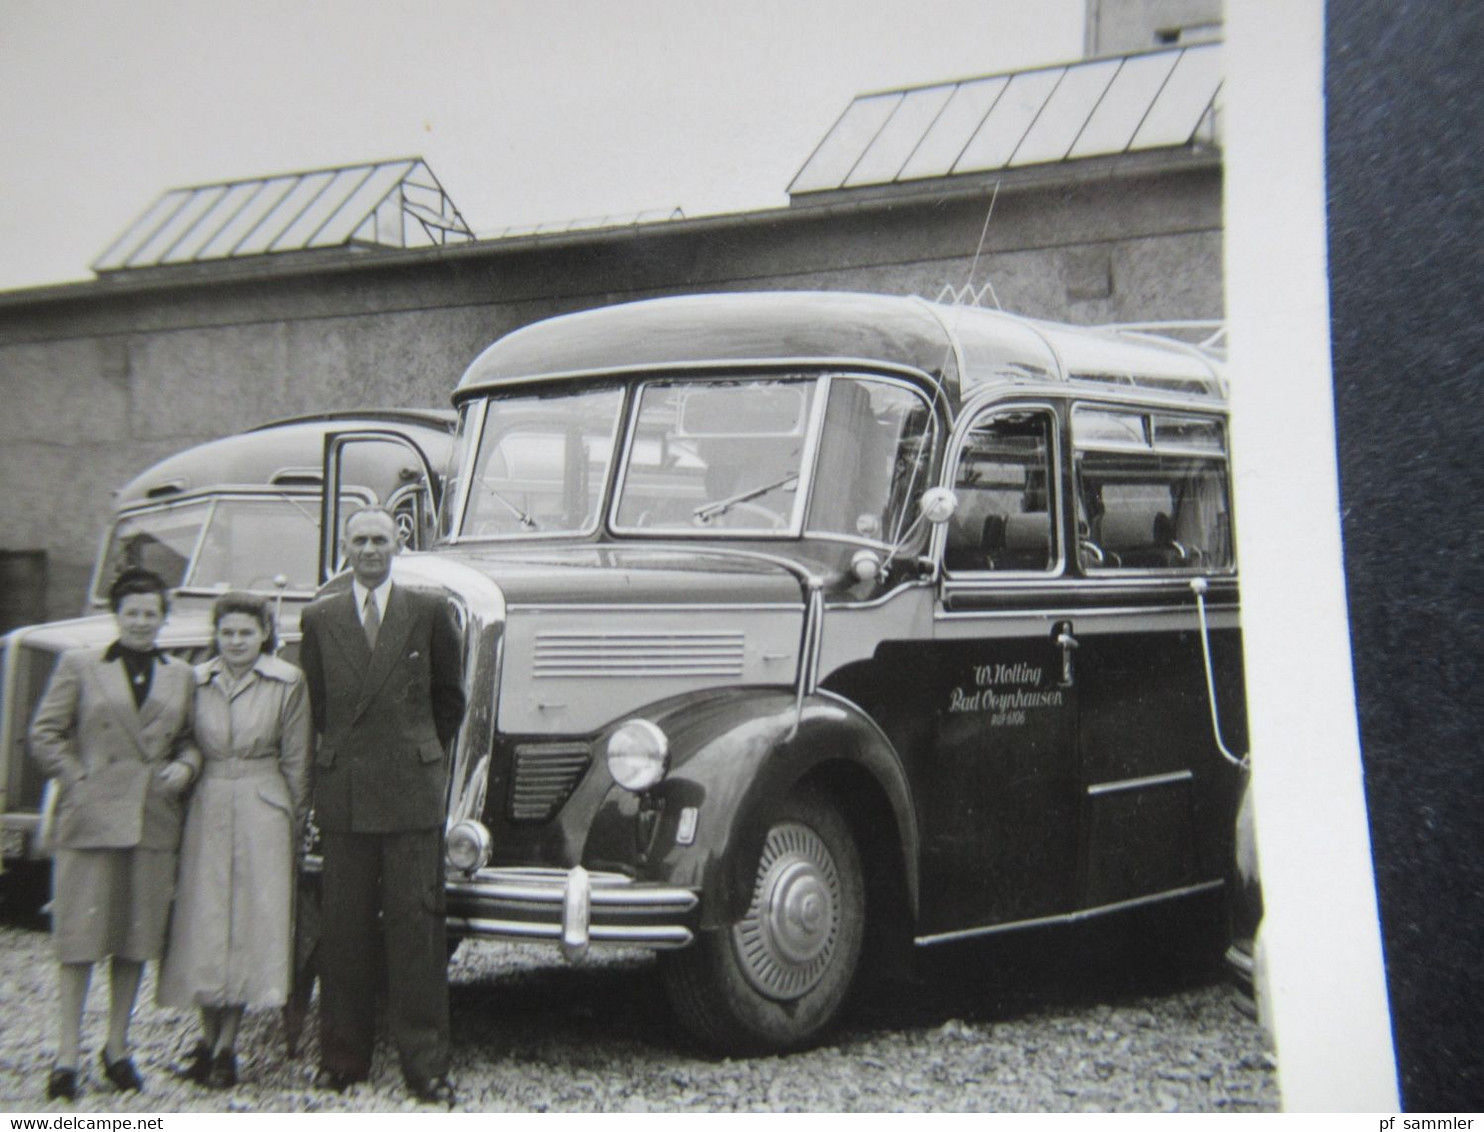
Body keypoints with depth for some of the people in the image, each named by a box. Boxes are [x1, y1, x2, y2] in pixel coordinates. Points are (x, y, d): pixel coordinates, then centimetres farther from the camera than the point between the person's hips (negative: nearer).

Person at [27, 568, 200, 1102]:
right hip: (91, 818, -3)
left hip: (154, 821, 3)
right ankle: (68, 1055, 4)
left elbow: (190, 738, 18)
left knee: (137, 938, 7)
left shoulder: (180, 676, 12)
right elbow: (45, 734, 3)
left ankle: (117, 1048, 19)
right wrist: (79, 781, -6)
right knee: (80, 937, -2)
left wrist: (185, 765, -2)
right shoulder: (79, 665, 4)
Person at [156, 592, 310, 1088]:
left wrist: (294, 826, 2)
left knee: (250, 922, -2)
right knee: (203, 922, 3)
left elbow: (296, 762, 2)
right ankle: (209, 1038, 17)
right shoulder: (196, 682, 6)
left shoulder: (288, 683, -1)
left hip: (262, 813, -2)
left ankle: (226, 1047, 6)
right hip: (205, 810, 2)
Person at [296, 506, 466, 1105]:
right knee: (343, 929, 5)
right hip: (342, 793, 2)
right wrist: (339, 752, 12)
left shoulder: (430, 611, 5)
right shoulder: (319, 618, 10)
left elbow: (450, 697, 13)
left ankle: (426, 1064, 3)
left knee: (416, 925, -2)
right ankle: (344, 1056, 15)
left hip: (413, 791, -2)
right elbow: (314, 701, 16)